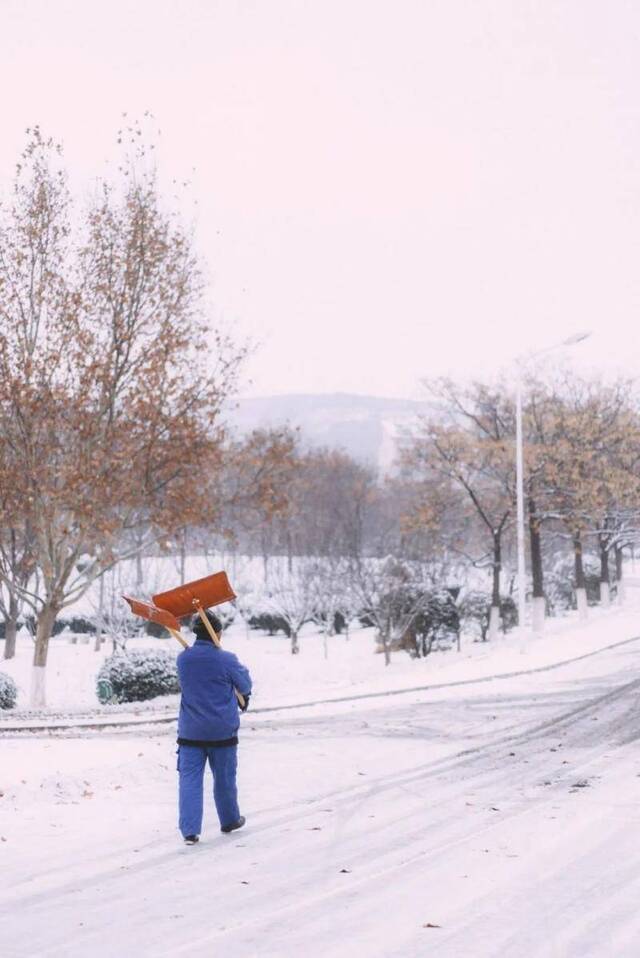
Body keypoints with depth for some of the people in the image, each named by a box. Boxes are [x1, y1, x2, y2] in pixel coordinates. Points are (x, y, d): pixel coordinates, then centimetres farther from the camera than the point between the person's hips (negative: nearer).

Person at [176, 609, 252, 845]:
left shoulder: (183, 659, -1)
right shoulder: (226, 660, -13)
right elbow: (245, 685, 1)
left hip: (190, 731, 2)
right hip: (222, 730, -2)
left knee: (190, 778, 1)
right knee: (224, 778, 16)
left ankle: (189, 830, -9)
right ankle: (229, 820, 34)